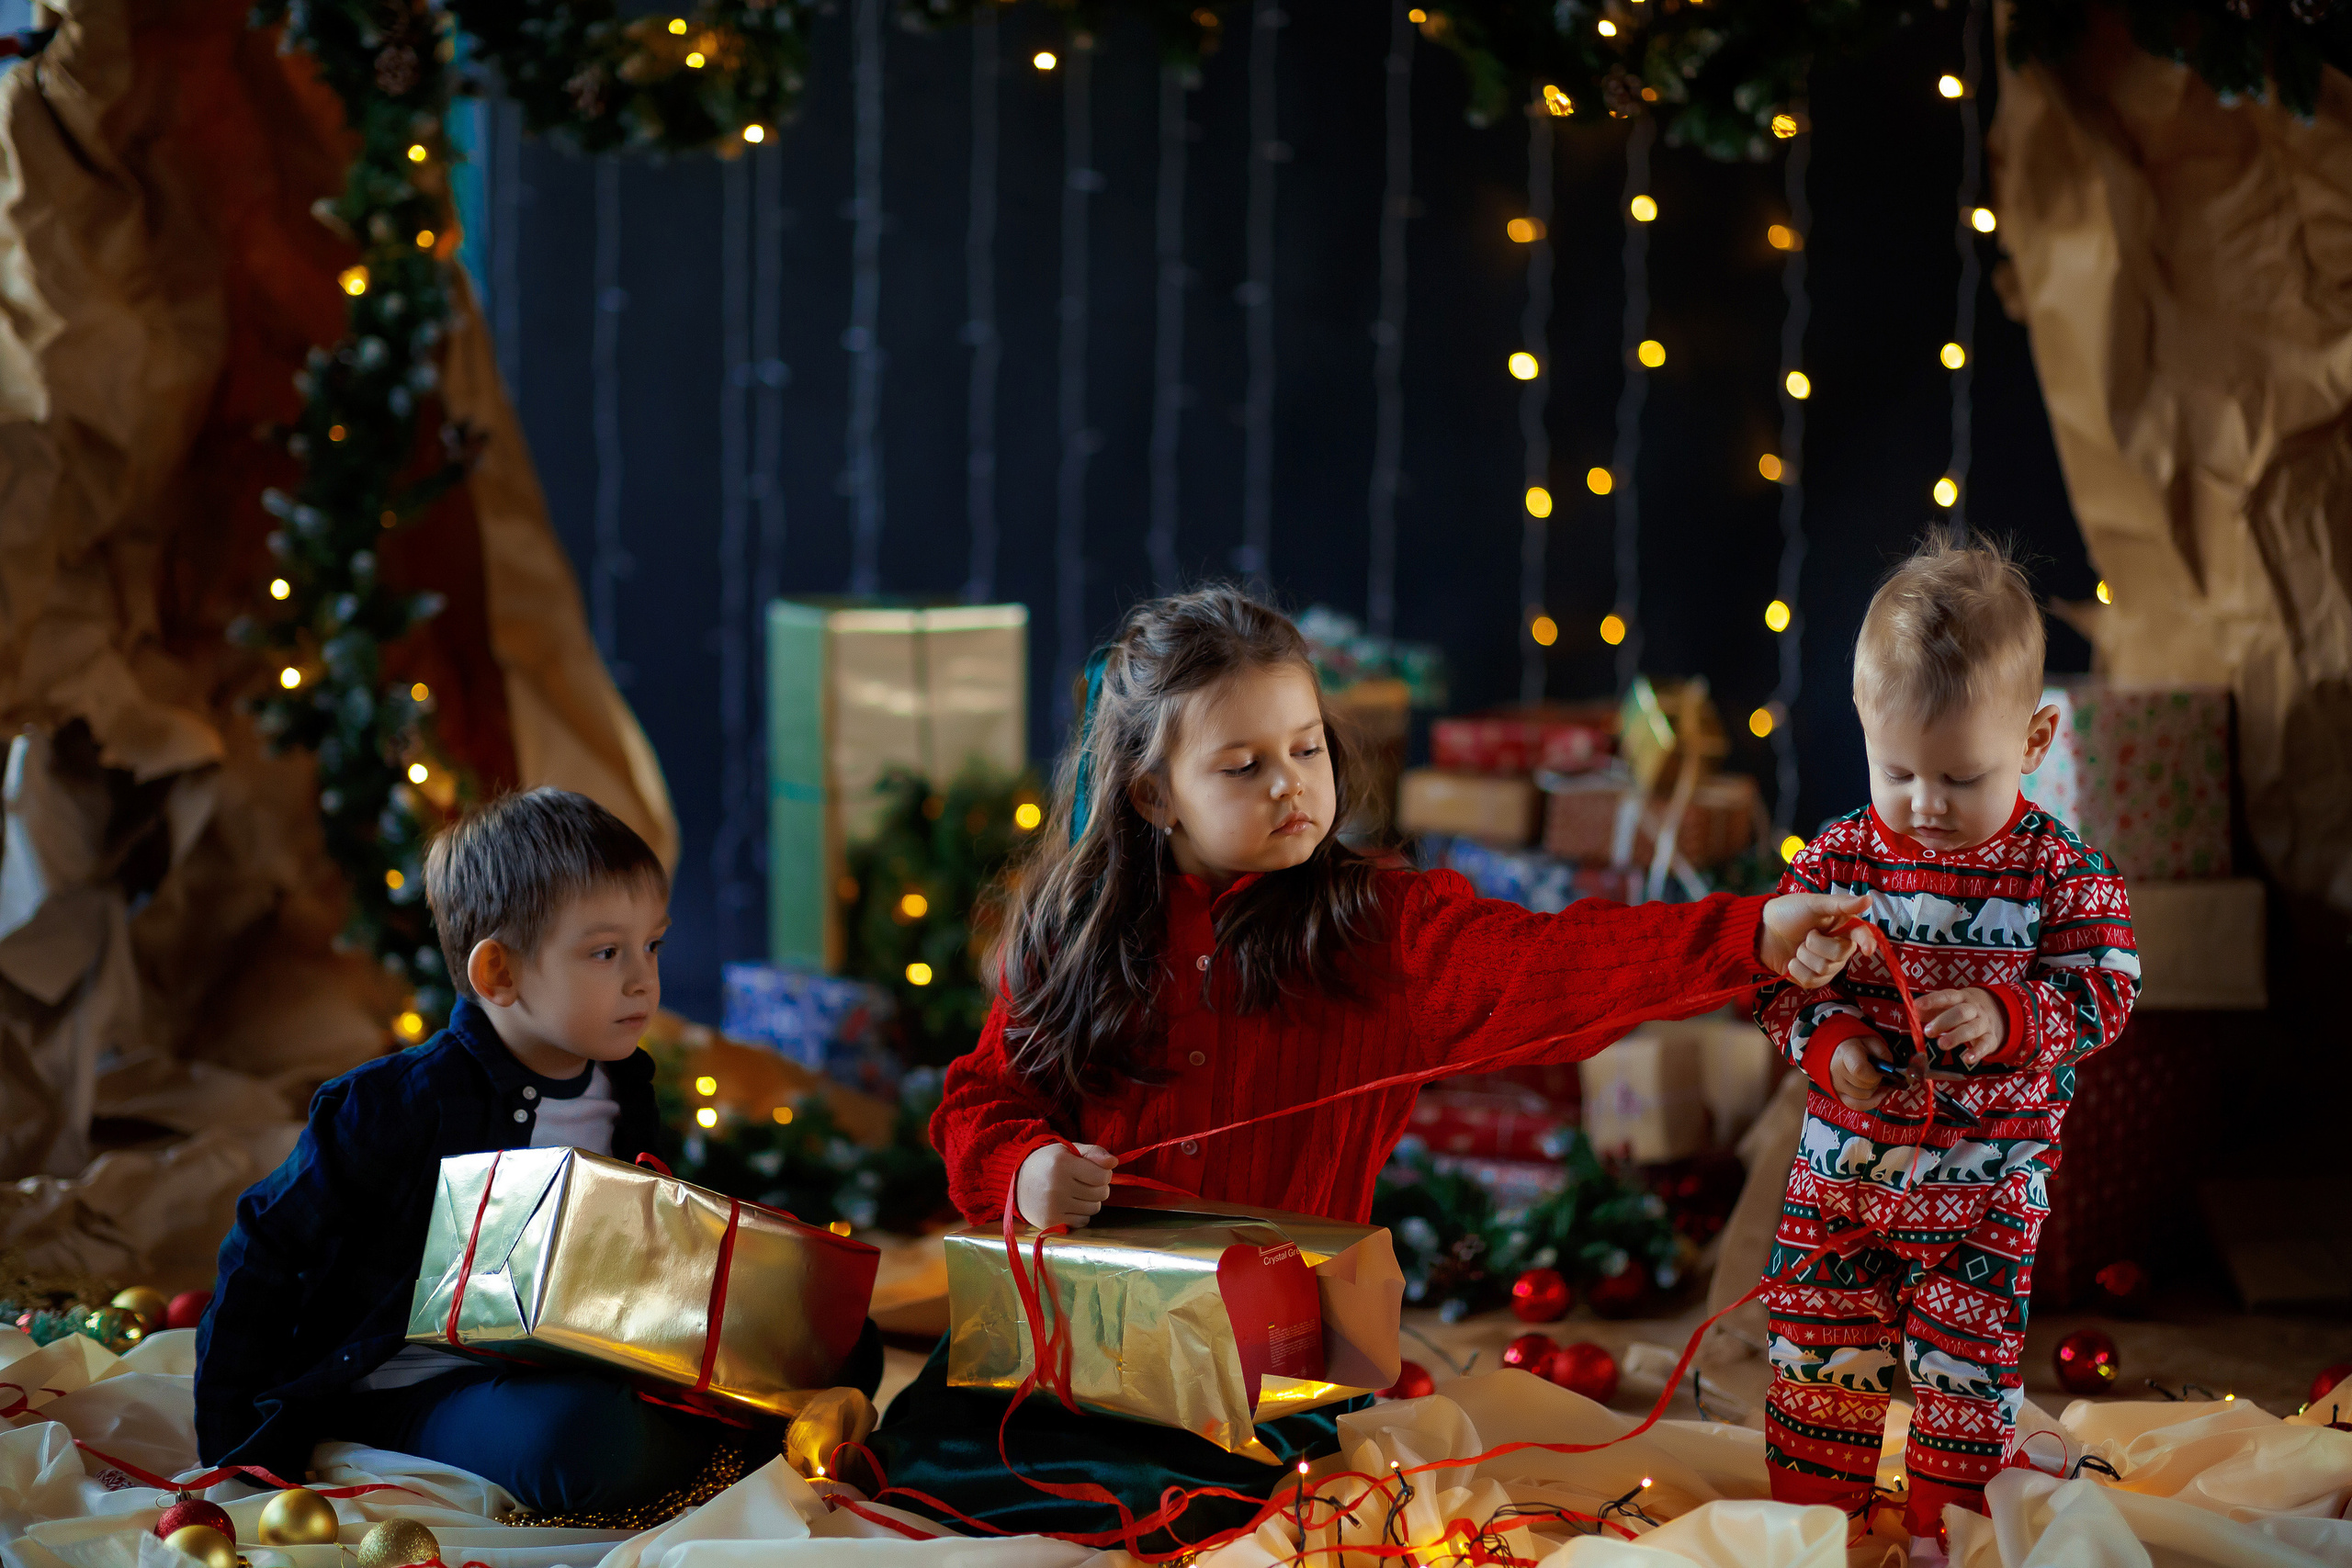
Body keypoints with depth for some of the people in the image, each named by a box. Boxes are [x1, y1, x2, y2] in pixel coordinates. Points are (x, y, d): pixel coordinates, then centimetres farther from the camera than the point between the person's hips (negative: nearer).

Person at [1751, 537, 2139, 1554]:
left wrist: (2004, 1016, -28)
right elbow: (1777, 982, -2)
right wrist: (1830, 1044, -21)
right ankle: (1814, 1509, 25)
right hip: (1845, 1158, 2)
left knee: (1966, 1352, 2)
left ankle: (1948, 1526, 18)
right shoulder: (1837, 858, -5)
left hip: (1989, 1172, -2)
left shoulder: (2056, 869, -9)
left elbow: (2103, 988, -11)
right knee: (1818, 1337, 9)